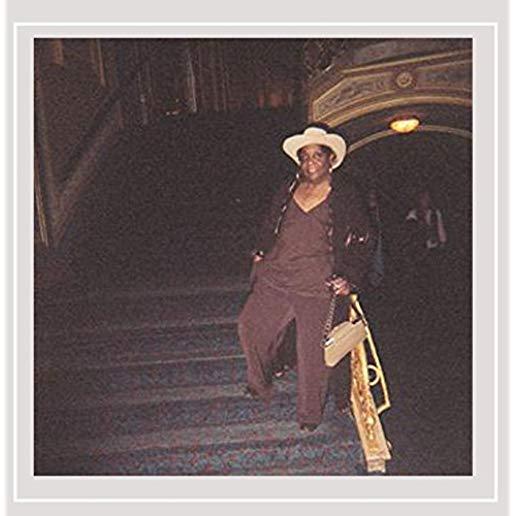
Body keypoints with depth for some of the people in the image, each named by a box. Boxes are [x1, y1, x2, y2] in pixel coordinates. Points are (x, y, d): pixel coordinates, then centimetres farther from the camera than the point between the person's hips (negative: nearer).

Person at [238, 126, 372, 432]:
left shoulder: (346, 198, 0)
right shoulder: (288, 191, 11)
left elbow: (361, 241, 2)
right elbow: (270, 226, 24)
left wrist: (349, 279, -6)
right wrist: (261, 254, 11)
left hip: (319, 288, -4)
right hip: (275, 279, 5)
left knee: (312, 352, 4)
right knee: (251, 326, 8)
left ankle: (310, 414, 29)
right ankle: (260, 387, 36)